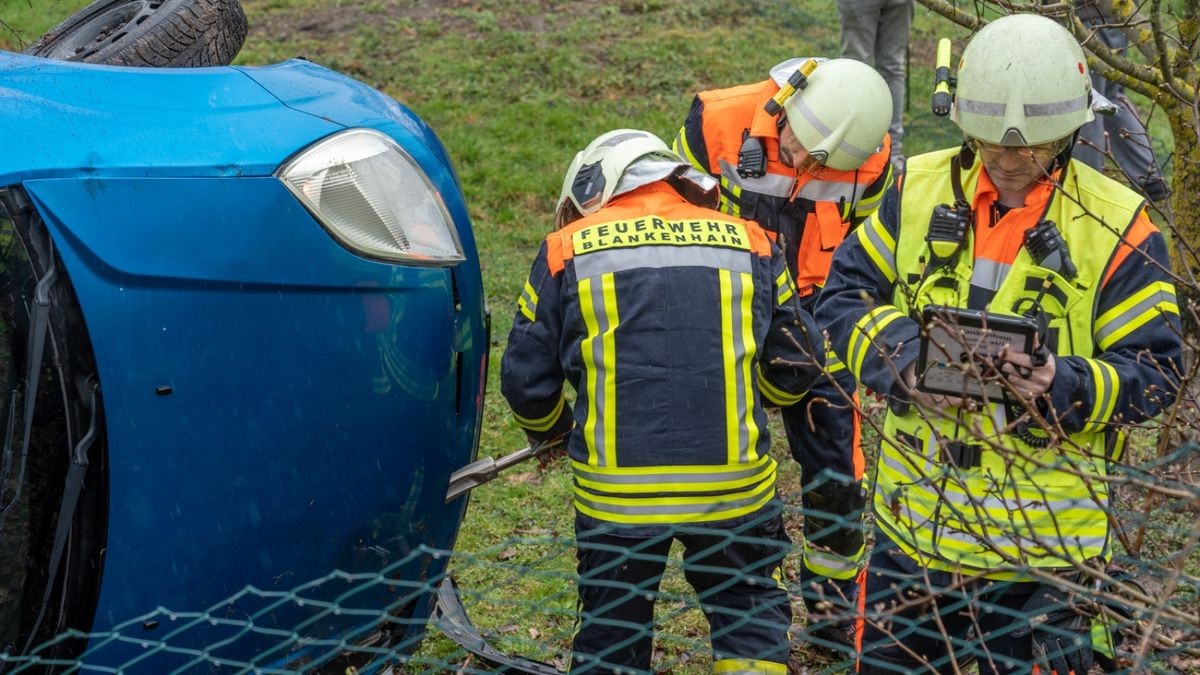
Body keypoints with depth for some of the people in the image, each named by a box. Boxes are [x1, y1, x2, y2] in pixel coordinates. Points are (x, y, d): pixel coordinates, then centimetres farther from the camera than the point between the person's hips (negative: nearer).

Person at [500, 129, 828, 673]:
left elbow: (525, 378, 5)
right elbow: (798, 364, 11)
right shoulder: (748, 242, 7)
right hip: (734, 486, 1)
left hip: (614, 490, 0)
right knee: (751, 617, 19)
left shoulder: (567, 250, 2)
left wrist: (550, 430, 26)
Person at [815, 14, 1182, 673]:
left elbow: (1151, 372, -8)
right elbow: (842, 293, 3)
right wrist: (902, 356, -16)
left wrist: (1065, 385, -27)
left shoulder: (1116, 225, -9)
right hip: (912, 519, 4)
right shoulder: (920, 189, 1)